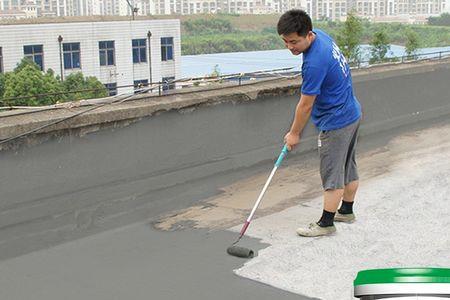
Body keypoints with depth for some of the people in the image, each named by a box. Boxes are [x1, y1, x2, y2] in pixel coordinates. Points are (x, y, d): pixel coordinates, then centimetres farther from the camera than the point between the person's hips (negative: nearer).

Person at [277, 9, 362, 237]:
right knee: (348, 167, 21)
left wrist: (294, 134, -6)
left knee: (332, 175, 0)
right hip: (352, 114, 10)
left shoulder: (314, 62, -30)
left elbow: (305, 105, -20)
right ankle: (346, 211, 36)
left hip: (336, 123, -10)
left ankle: (326, 224, 10)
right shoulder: (321, 35, -2)